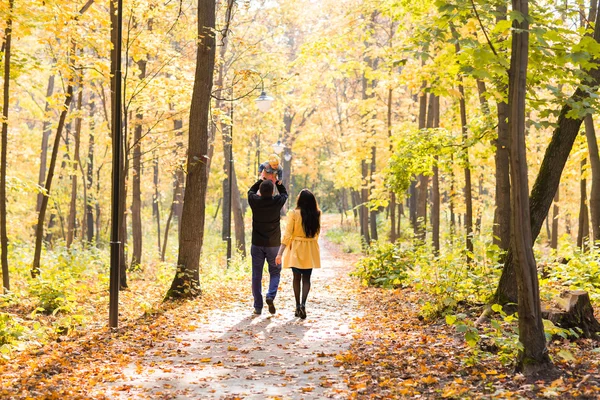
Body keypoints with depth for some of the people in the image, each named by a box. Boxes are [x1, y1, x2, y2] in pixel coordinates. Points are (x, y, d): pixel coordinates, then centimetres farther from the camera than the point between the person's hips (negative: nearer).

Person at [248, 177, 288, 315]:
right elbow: (284, 193, 15)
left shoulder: (254, 201, -7)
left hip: (257, 244, 1)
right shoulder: (277, 201, -9)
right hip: (273, 244, -1)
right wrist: (278, 181, 23)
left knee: (256, 276, 6)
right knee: (275, 272, 14)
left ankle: (258, 307, 6)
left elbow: (251, 191, 17)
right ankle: (271, 296, -10)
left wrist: (261, 180, 24)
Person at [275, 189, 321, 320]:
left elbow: (287, 234, -16)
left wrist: (280, 253, -17)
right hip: (310, 250, 2)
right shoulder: (317, 214, -4)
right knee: (306, 279, 7)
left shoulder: (294, 214, -13)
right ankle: (303, 304, -14)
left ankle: (298, 306, 15)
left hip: (296, 249, -2)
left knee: (297, 278, 12)